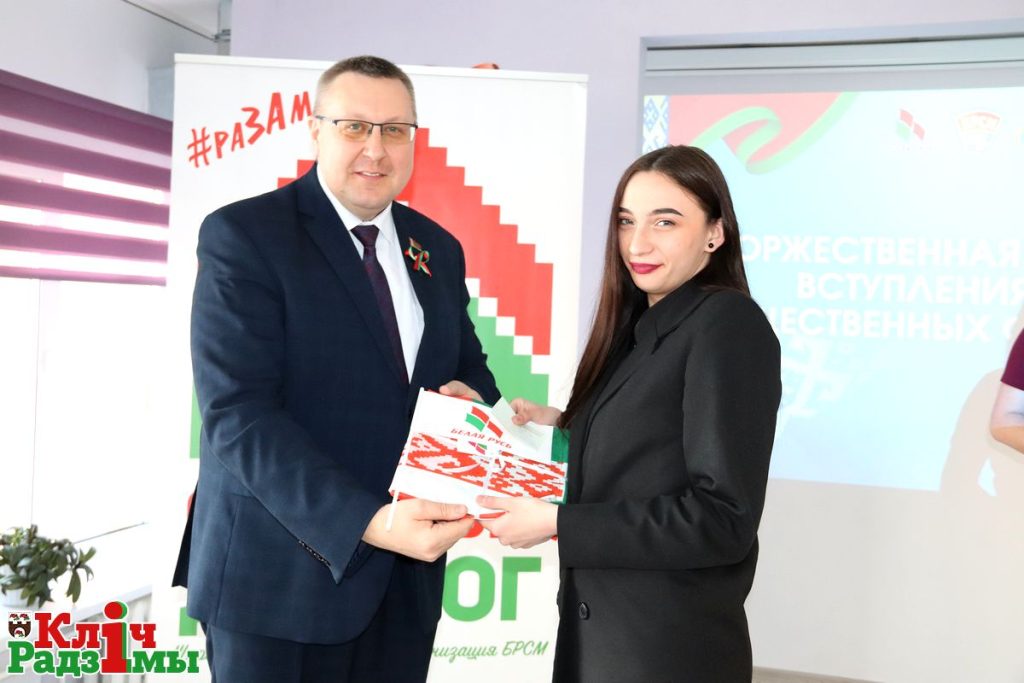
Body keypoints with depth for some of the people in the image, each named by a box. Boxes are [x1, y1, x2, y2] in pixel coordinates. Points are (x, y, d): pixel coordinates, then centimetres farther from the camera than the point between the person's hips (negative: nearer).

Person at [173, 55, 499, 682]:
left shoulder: (438, 249, 8)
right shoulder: (242, 234, -10)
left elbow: (468, 366, 17)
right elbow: (237, 413, -18)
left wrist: (473, 397, -8)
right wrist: (367, 522, -28)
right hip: (279, 580, -5)